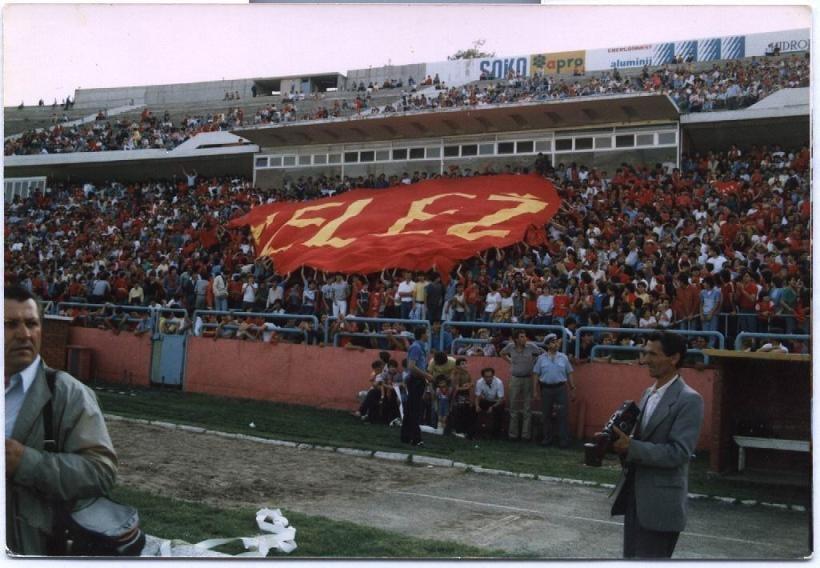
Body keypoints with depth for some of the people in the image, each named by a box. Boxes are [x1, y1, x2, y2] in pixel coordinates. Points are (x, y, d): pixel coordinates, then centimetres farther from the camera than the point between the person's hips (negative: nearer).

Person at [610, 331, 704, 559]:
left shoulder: (689, 400, -15)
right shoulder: (649, 393, 12)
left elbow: (679, 452, -22)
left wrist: (630, 448, -26)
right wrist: (620, 440, -4)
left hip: (661, 503, -8)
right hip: (634, 495, 8)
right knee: (631, 557, 17)